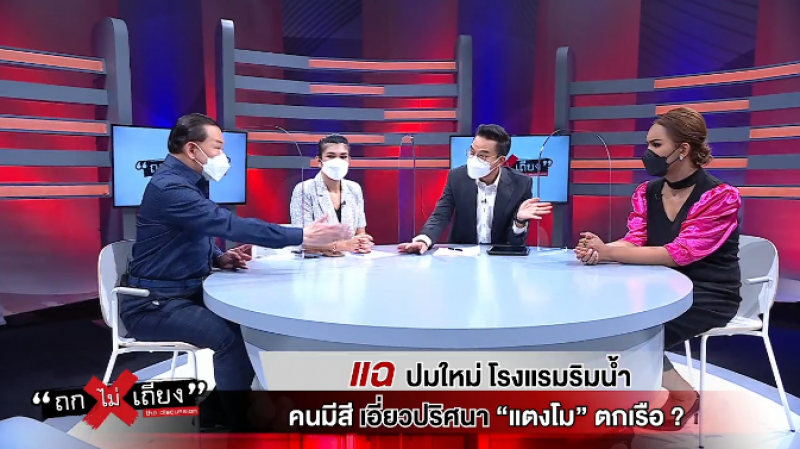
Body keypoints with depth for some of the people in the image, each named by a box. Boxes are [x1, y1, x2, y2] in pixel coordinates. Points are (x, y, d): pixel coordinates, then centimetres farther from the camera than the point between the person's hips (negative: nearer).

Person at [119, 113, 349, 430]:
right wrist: (302, 236, -28)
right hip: (154, 303, -9)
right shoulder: (170, 188, -22)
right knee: (229, 336, -26)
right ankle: (241, 424, -12)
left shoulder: (191, 182, 10)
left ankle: (225, 404, 10)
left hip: (185, 293, 9)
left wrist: (218, 258, -3)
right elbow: (231, 225, -30)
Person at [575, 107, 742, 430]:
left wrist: (607, 252, -32)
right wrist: (598, 251, -28)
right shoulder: (647, 193, 4)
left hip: (708, 296, -6)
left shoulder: (720, 197, -16)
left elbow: (678, 253, -25)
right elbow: (634, 242, -4)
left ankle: (681, 397, 6)